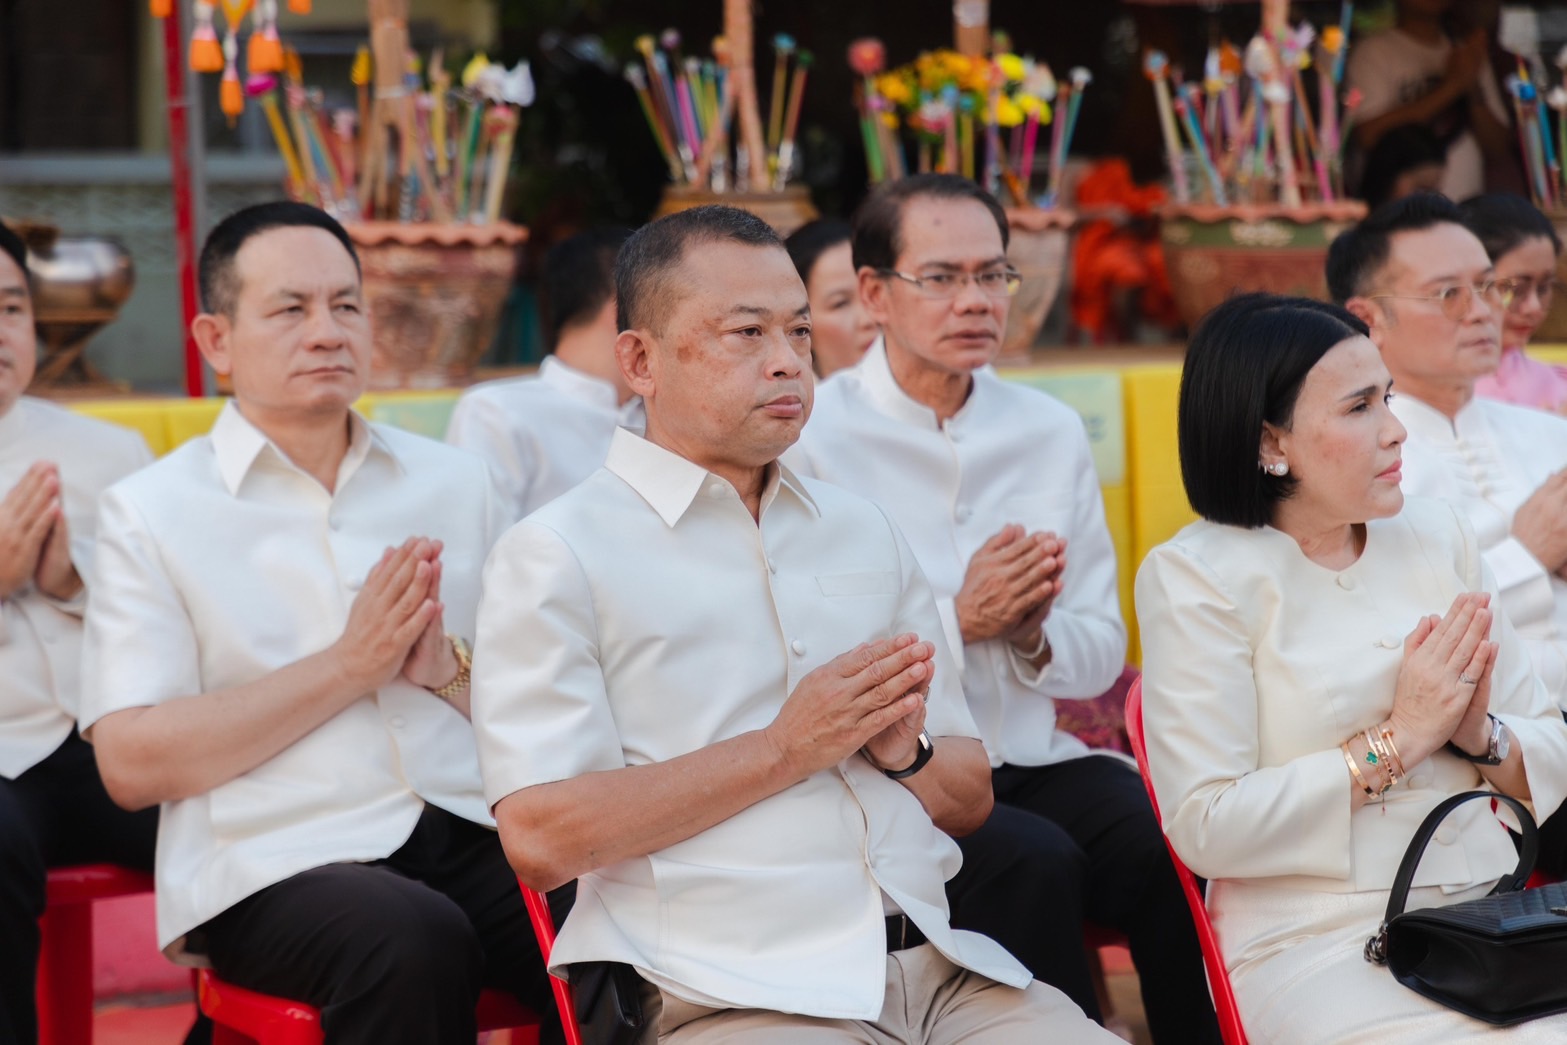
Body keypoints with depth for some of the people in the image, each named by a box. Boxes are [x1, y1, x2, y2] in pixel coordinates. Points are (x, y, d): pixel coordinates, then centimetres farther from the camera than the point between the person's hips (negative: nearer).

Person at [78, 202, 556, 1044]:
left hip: (476, 836, 3)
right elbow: (132, 765, -4)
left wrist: (448, 669, -4)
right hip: (275, 863, -3)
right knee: (414, 942, -36)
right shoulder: (149, 513, 6)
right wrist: (348, 667, -8)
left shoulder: (455, 482, 18)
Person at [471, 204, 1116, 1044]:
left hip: (942, 971, 6)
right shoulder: (559, 555, 2)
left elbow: (969, 800, 23)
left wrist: (904, 750, -1)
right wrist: (784, 749, -8)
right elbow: (539, 837, -9)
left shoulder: (861, 530, 21)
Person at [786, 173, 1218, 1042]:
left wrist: (1036, 636, -9)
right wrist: (956, 621, -17)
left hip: (1028, 762, 5)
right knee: (1037, 864, -31)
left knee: (1173, 847, -22)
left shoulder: (1051, 431, 12)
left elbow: (1102, 655, 12)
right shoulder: (814, 439, -5)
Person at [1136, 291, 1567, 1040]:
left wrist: (1481, 739, -6)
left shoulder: (1438, 537, 13)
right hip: (1316, 944, -5)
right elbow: (1203, 828, -11)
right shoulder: (1197, 576, -3)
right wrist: (1393, 742, -10)